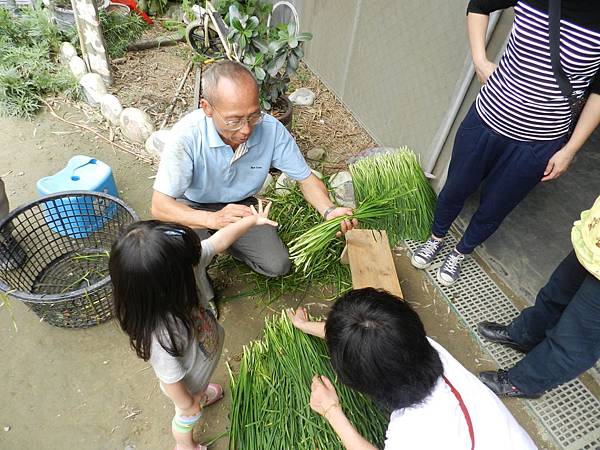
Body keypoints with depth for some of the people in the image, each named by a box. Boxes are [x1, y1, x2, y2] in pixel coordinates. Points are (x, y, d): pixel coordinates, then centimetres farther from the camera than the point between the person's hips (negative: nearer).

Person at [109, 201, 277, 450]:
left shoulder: (179, 266, -34)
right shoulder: (162, 334, -50)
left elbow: (218, 241, -20)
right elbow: (171, 379, -31)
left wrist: (253, 220, -9)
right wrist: (187, 404, -12)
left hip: (206, 349, 5)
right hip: (186, 383, -5)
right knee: (189, 416, 29)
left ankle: (202, 394, 73)